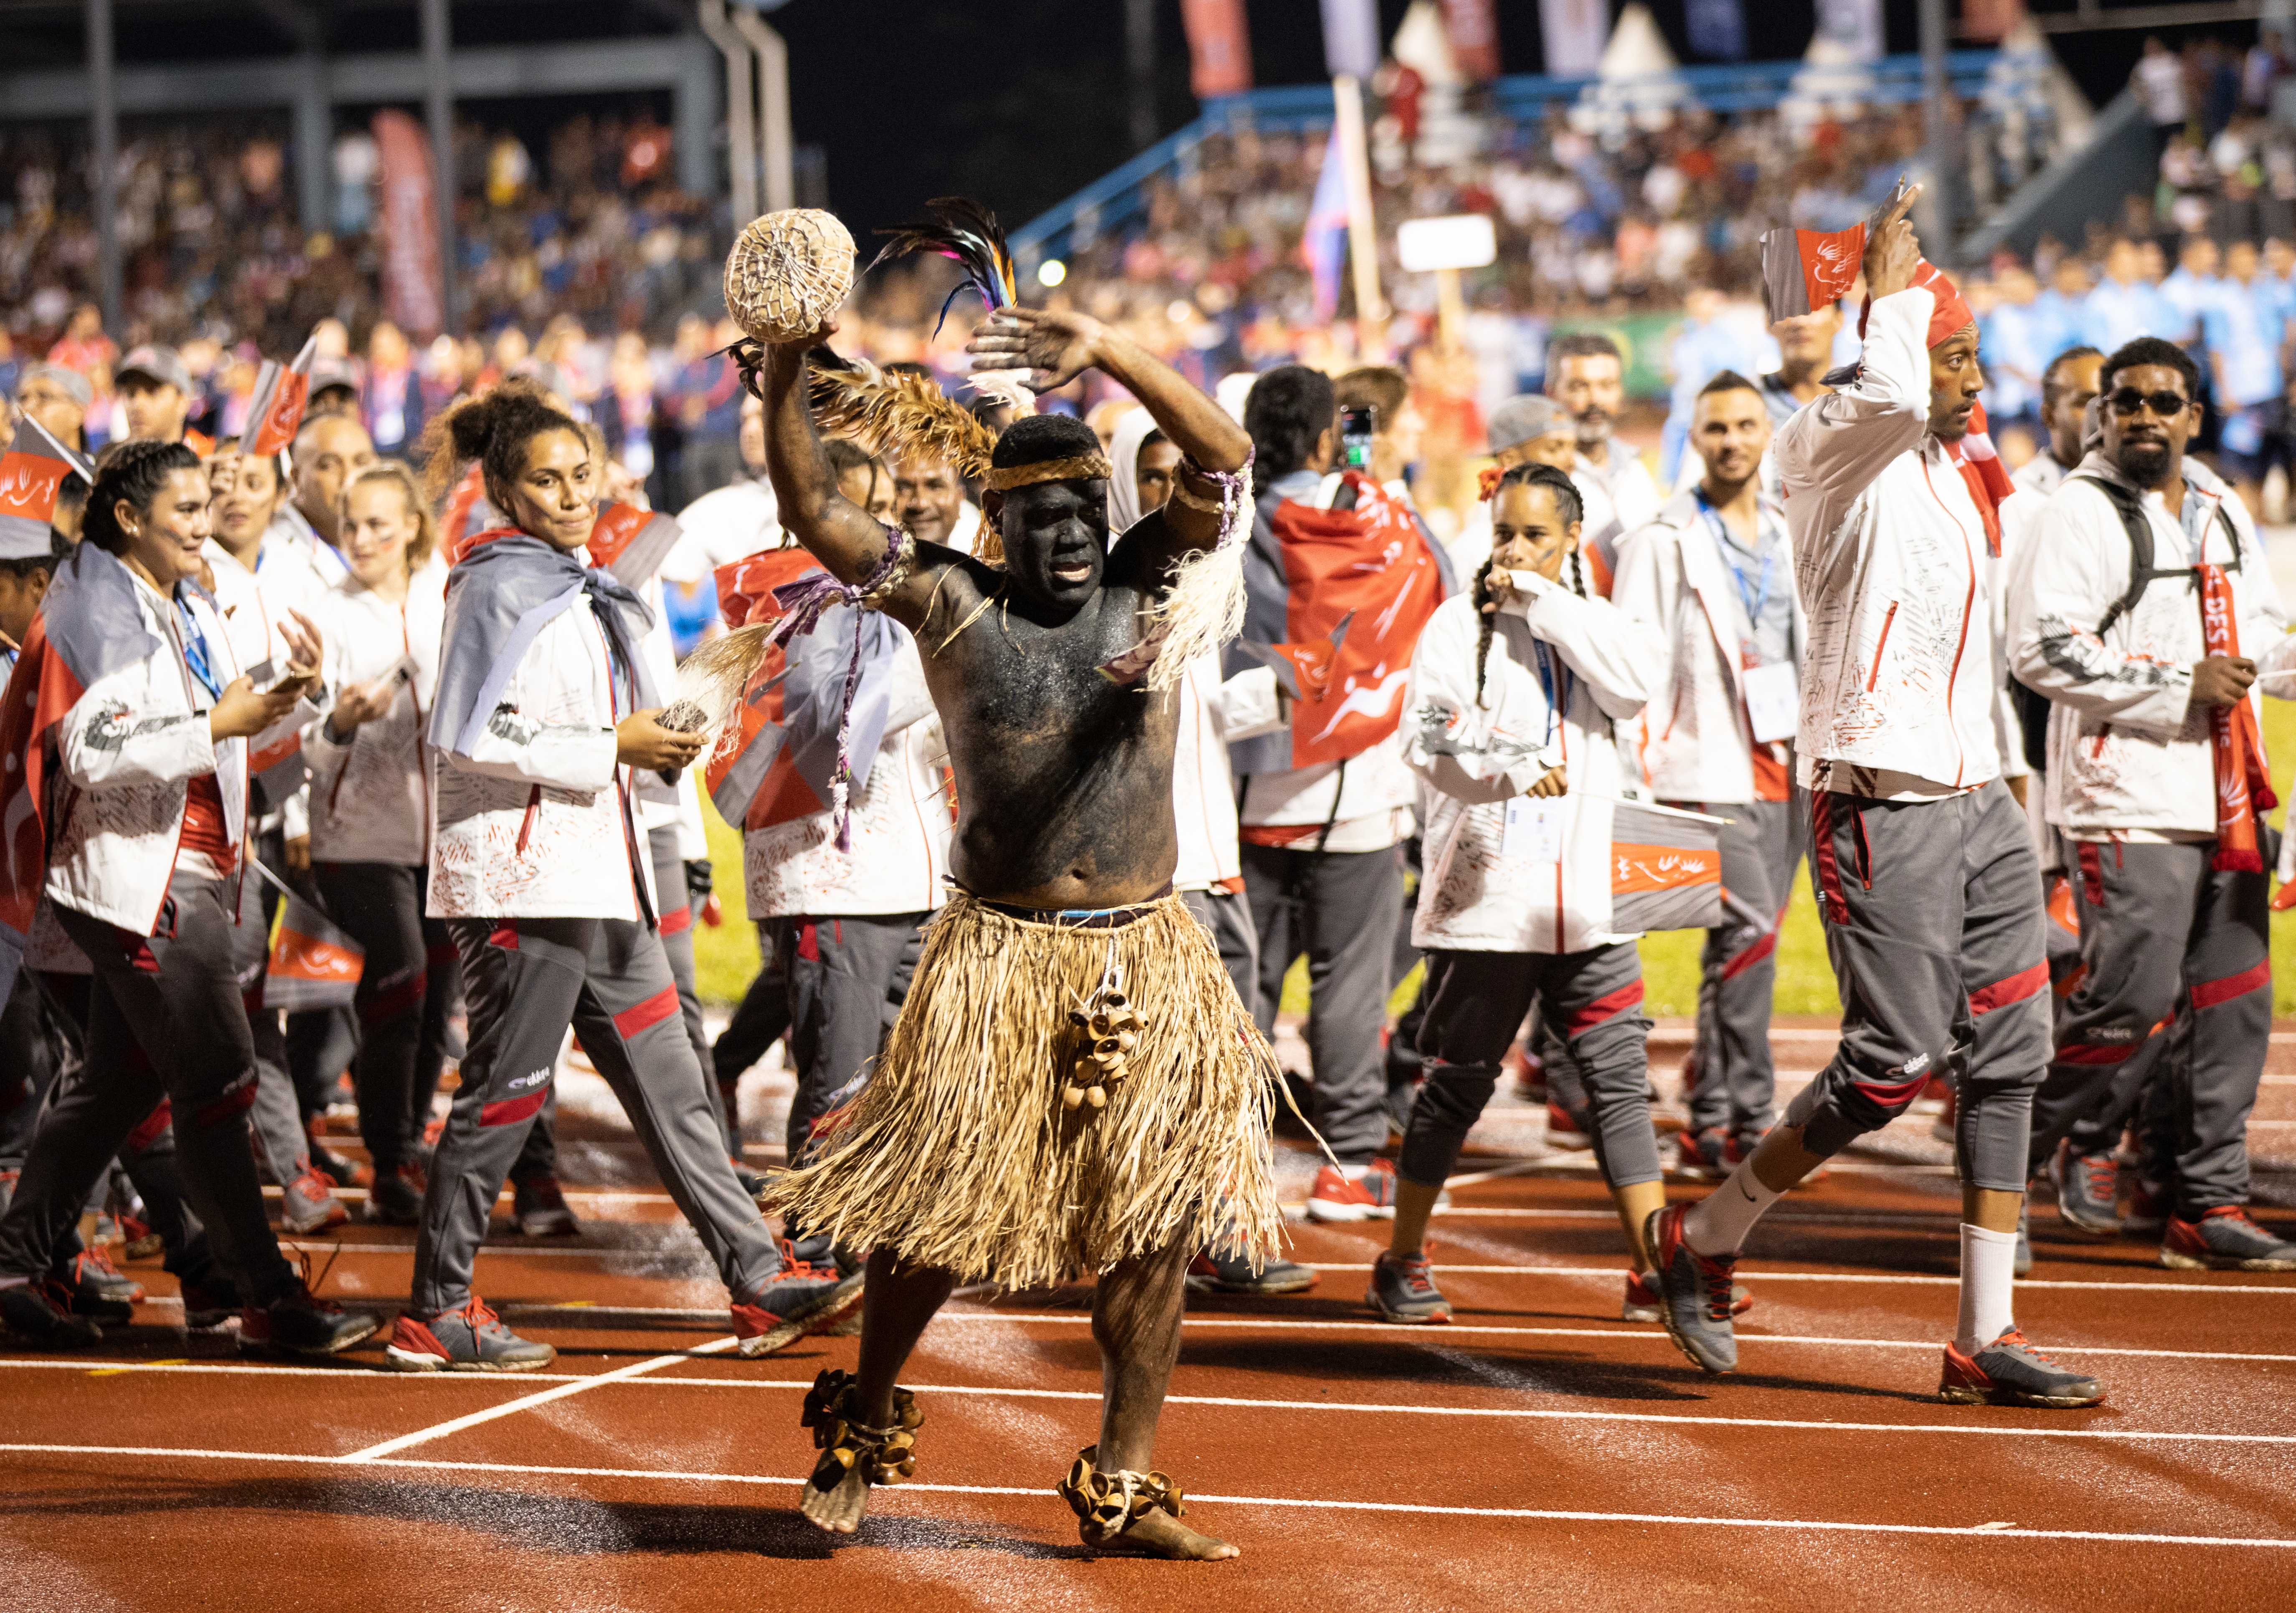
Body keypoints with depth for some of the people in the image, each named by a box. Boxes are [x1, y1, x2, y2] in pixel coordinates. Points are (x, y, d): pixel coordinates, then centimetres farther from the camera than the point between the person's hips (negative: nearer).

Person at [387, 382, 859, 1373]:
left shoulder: (573, 588, 18)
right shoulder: (499, 587, -11)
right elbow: (469, 737, -20)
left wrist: (657, 739, 9)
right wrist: (612, 747, -16)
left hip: (596, 880, 9)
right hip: (521, 877, -9)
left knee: (668, 1084, 9)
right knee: (505, 1093, -4)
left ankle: (761, 1285, 11)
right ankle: (434, 1317, 4)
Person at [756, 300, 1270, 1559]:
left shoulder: (1149, 589, 2)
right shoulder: (949, 603, 0)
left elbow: (1225, 459, -12)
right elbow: (814, 512, -9)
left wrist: (1108, 354, -24)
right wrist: (784, 372, -23)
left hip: (1146, 957, 2)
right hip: (997, 956, -2)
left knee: (1150, 1220, 1)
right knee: (938, 1213, -1)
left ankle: (1123, 1488, 9)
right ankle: (862, 1422, 24)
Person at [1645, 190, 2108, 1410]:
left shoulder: (1956, 474, 18)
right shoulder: (1836, 452, -8)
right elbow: (1890, 396, -30)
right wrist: (1889, 287, -16)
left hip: (1974, 795, 9)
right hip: (1880, 797, -8)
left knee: (2008, 1053, 3)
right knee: (1896, 1059, -11)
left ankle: (1984, 1339, 6)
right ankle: (1702, 1236, 9)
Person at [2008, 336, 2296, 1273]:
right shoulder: (2079, 513, -7)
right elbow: (2040, 650, -17)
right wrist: (2180, 688, -18)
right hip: (2126, 799, -8)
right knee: (2134, 999, -12)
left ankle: (2209, 1206, 12)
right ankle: (2012, 1142, 10)